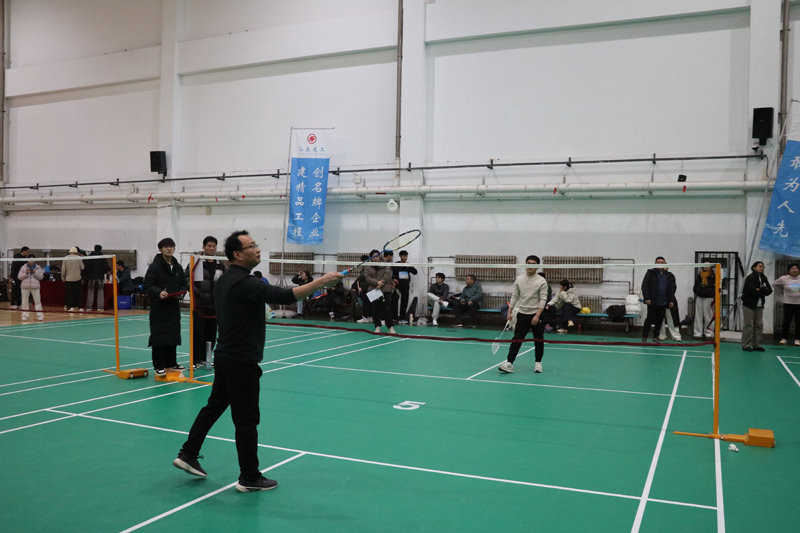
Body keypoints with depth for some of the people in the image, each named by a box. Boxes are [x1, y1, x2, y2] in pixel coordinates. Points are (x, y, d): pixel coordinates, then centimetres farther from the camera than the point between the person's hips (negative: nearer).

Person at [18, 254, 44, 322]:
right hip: (25, 287, 1)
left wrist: (35, 273, -12)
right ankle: (25, 315, 15)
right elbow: (19, 277, 4)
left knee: (37, 301, -2)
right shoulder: (23, 267, 6)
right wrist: (25, 273, -11)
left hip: (35, 287, -1)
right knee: (25, 301, 7)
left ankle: (39, 315, 2)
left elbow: (41, 277, 2)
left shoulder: (38, 268, 6)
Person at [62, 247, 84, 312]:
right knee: (78, 293, 6)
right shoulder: (79, 258, -4)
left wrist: (63, 277, 12)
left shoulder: (66, 258, -2)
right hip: (77, 278, 0)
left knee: (69, 293, 6)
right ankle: (79, 306, 3)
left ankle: (71, 307, 3)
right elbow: (82, 268, 0)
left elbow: (63, 269, 0)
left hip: (68, 278, 1)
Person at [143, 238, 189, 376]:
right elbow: (147, 286, -12)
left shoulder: (177, 266, 10)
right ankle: (159, 366, 5)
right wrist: (159, 292, -28)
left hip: (174, 307, 6)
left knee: (173, 336, 12)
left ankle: (171, 363, 24)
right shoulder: (155, 266, -8)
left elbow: (184, 284, 16)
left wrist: (181, 292, -5)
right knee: (159, 337, -4)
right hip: (159, 307, -6)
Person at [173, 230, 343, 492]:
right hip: (241, 361, -10)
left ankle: (188, 455, 30)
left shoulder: (225, 280, 10)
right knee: (247, 419, 0)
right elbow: (284, 296, -32)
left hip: (225, 356, 10)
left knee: (214, 406, 20)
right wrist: (321, 282, -31)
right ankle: (249, 478, 9)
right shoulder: (244, 283, -22)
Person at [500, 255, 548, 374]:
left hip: (537, 315, -2)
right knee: (517, 339, -3)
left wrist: (537, 316, -19)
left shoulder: (541, 281, -7)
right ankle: (509, 363, -6)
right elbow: (515, 296, 9)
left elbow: (543, 299, -11)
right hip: (522, 314, 2)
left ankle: (538, 363, 23)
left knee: (538, 340, 8)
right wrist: (510, 311, 4)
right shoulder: (519, 279, 4)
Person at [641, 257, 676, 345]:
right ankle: (644, 337, 2)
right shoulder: (651, 273, -3)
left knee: (659, 320, 9)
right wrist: (646, 298, -14)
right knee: (650, 319, -5)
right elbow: (644, 286, -7)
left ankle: (655, 337, 19)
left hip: (663, 303, 5)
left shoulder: (668, 275, 11)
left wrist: (670, 300, 10)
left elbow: (671, 288, 16)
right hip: (653, 302, -5)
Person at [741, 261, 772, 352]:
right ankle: (746, 345, -1)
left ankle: (756, 345, 13)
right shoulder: (750, 278, -10)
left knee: (759, 325, 7)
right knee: (748, 325, -5)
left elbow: (770, 290, 1)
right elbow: (752, 291, -20)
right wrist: (763, 293, -7)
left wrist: (760, 290, -15)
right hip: (749, 304, -7)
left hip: (759, 305, 7)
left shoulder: (764, 278, 11)